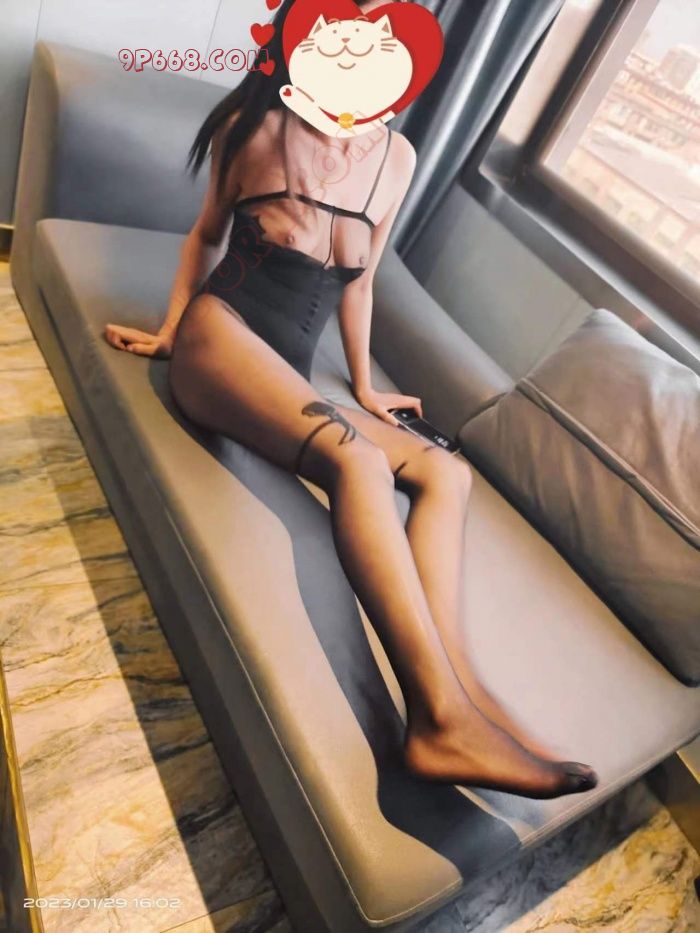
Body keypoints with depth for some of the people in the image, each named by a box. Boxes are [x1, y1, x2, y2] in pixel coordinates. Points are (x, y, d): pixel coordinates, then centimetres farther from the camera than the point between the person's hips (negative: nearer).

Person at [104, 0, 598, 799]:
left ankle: (457, 690, -30)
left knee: (445, 472, -16)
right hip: (220, 336, -4)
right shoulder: (254, 126, 4)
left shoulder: (396, 157, 10)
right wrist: (168, 329, 14)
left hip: (287, 377, 5)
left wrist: (364, 385, 21)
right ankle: (445, 716, -39)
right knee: (358, 461, -33)